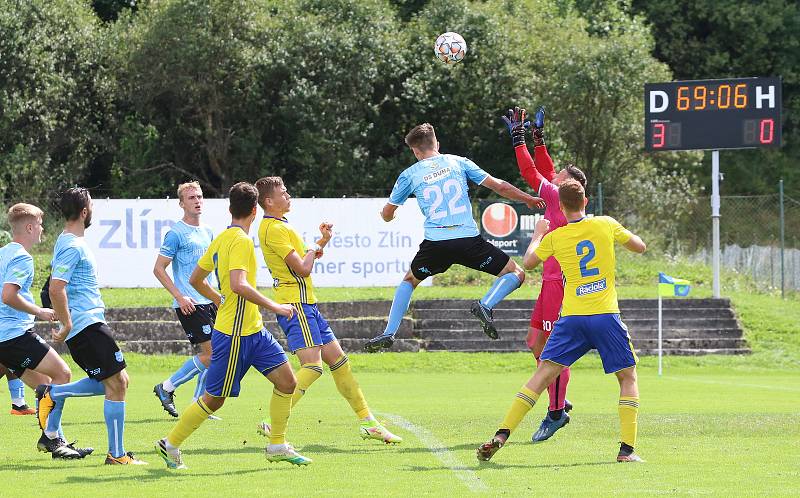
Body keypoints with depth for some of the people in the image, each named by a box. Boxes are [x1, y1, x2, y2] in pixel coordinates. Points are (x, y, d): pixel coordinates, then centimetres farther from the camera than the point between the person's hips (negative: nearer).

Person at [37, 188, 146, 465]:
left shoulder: (71, 242, 17)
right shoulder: (72, 247, -15)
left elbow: (58, 288, 28)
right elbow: (56, 289, -24)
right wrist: (67, 325, -20)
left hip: (91, 323, 10)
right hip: (87, 325, -10)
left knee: (117, 381, 12)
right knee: (116, 383, -8)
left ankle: (52, 394, 12)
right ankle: (116, 455, -5)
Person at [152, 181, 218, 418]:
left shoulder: (207, 232, 15)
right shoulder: (176, 233, -9)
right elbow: (159, 269, -10)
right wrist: (180, 297, -16)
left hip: (208, 301, 8)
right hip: (189, 305, -8)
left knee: (211, 356, 4)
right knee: (210, 354, -12)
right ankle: (166, 388, 2)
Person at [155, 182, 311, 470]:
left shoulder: (222, 238, 11)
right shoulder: (240, 241, -17)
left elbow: (196, 279, 19)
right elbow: (238, 284, -31)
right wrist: (273, 306, -25)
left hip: (253, 330, 9)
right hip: (234, 334, -9)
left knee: (287, 381, 3)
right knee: (214, 399, 2)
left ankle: (277, 446, 11)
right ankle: (170, 444, 16)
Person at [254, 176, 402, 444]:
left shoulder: (281, 225, 18)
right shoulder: (273, 229, -15)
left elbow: (304, 262, 27)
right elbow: (303, 268, -19)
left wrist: (322, 241, 12)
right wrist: (313, 249, 1)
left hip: (307, 304, 10)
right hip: (295, 304, -10)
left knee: (338, 359, 10)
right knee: (312, 365, -20)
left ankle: (368, 422, 15)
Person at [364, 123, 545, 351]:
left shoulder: (410, 175, 10)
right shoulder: (458, 162, 10)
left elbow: (387, 214, 20)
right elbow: (499, 186, 9)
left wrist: (387, 215, 46)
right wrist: (530, 199, 22)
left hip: (435, 243, 1)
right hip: (468, 238, -1)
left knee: (409, 280, 28)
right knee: (515, 274, 8)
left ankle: (389, 334, 16)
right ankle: (486, 305, -18)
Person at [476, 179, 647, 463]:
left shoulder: (555, 237, 4)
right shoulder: (606, 225, 2)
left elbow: (528, 263, 20)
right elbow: (640, 247, 15)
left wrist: (538, 234, 35)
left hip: (571, 318, 1)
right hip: (605, 315, -1)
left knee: (543, 374, 2)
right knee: (628, 378, 12)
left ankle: (501, 435, -7)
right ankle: (627, 448, 0)